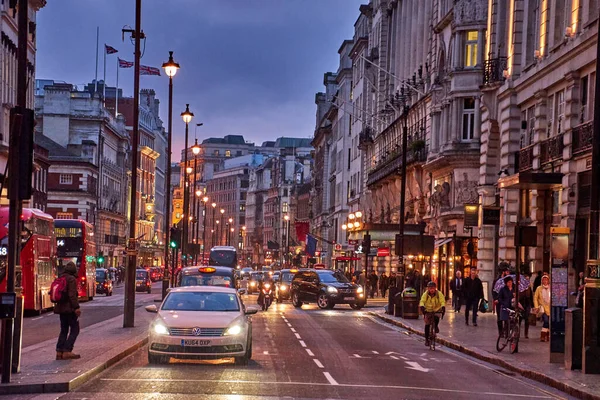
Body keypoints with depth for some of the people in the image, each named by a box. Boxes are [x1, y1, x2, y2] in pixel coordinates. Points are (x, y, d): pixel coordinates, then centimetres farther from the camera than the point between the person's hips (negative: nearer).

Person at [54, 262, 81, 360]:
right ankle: (67, 351, -10)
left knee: (64, 330, 15)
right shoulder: (71, 279, -12)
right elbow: (72, 295, -20)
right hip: (70, 308, -8)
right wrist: (76, 307, -20)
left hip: (61, 308, 8)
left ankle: (59, 352, 10)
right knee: (74, 330, -2)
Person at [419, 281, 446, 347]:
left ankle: (436, 326, 1)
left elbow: (442, 301, -24)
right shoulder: (425, 294, -14)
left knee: (436, 318, -33)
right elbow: (422, 301, -24)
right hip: (428, 311, 1)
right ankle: (427, 339, 8)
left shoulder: (439, 294, -15)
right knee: (427, 325, -7)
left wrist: (443, 307, -43)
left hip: (437, 310, -1)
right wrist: (422, 307, -45)